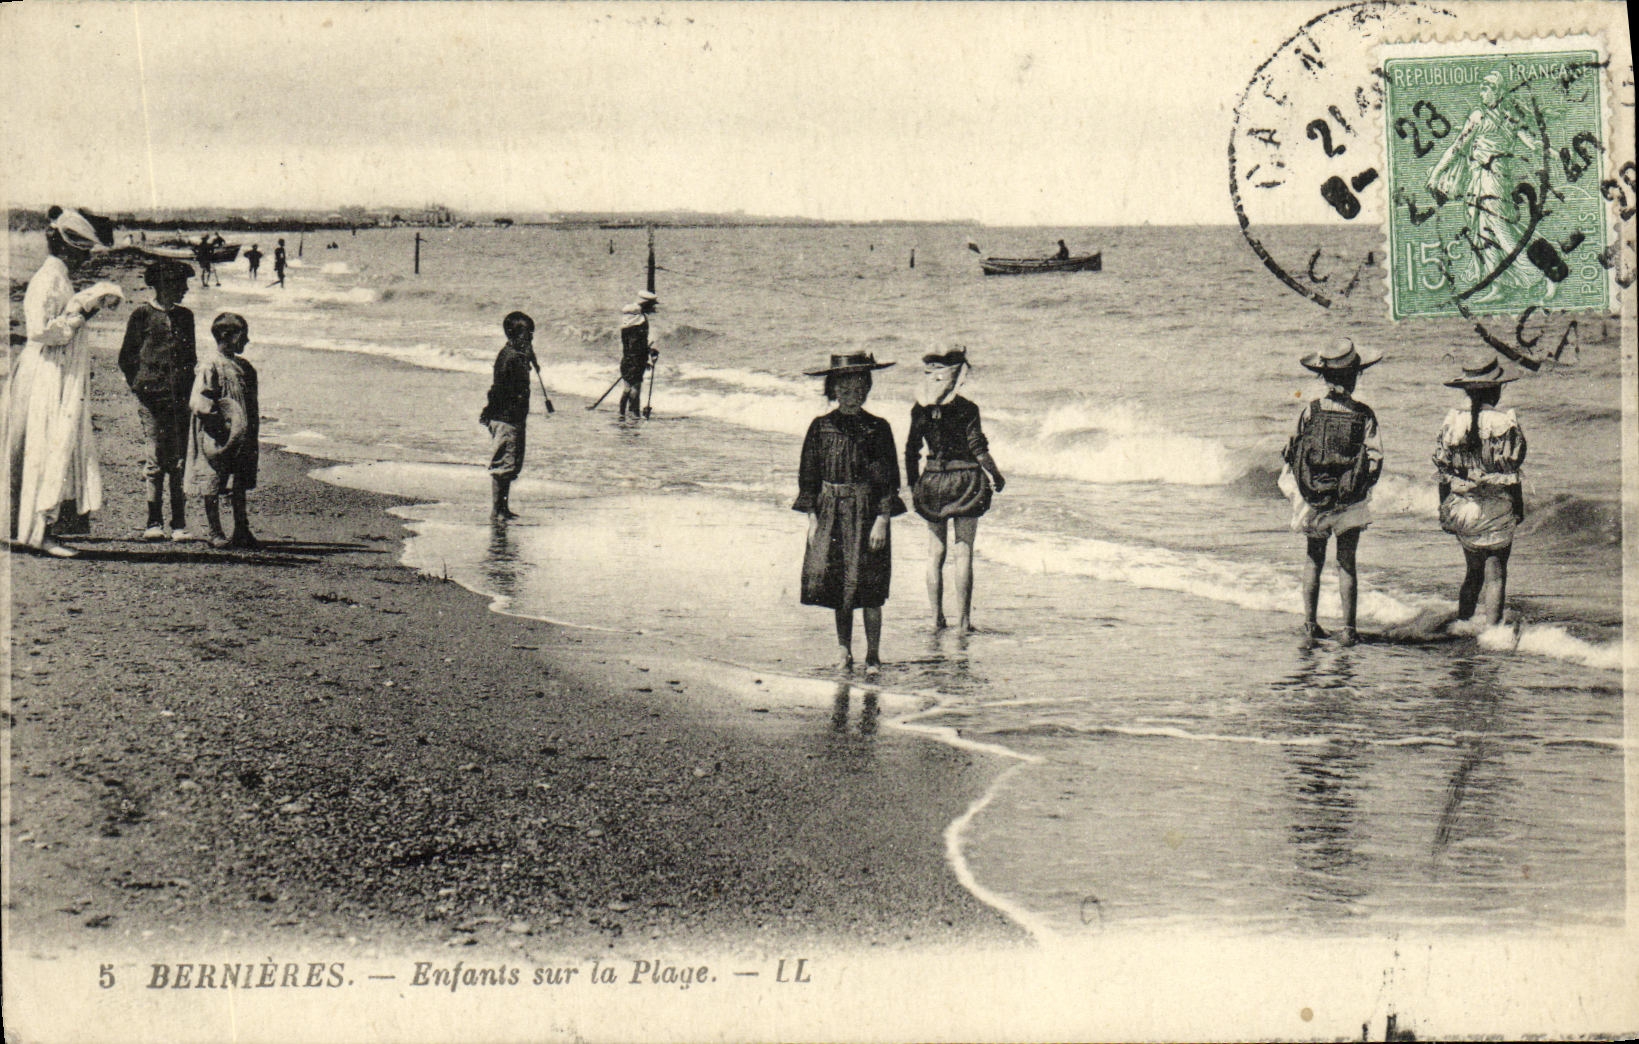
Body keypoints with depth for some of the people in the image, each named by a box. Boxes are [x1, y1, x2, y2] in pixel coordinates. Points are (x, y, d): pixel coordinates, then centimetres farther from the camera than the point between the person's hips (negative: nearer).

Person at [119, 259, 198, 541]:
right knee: (156, 460, -4)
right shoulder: (142, 315, 2)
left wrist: (187, 387, 12)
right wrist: (140, 386, -1)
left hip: (180, 400, 4)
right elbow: (126, 357, 6)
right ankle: (154, 522, 3)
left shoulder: (184, 316, 16)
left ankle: (178, 523, 3)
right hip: (152, 398, -4)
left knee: (179, 461, 1)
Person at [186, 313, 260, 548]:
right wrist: (221, 419, -19)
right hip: (216, 438, -7)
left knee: (239, 485, 11)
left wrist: (253, 439, 15)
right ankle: (215, 533, 10)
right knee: (212, 486, 2)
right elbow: (197, 404, -17)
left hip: (240, 438, 7)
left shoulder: (244, 368, 13)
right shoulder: (209, 366, -12)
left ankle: (242, 531, 18)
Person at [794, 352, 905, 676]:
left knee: (868, 587, -3)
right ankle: (843, 648, 16)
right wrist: (812, 518, 1)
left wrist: (881, 520, -8)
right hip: (831, 512, 2)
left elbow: (889, 479, -1)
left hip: (867, 512, -2)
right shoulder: (821, 427, 5)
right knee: (832, 578, 2)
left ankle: (873, 656, 5)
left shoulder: (878, 428, 1)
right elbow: (808, 475, 7)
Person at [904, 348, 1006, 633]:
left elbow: (911, 451, 3)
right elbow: (978, 448, -9)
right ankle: (964, 619, 2)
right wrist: (996, 476, 5)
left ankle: (937, 618, 10)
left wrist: (913, 486, 12)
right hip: (965, 480, -3)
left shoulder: (920, 410, -1)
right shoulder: (966, 410, -10)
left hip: (933, 481, 3)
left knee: (935, 553, 11)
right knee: (964, 551, 2)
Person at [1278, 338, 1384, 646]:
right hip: (1350, 503, -1)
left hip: (1313, 498, 1)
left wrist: (1294, 489, 11)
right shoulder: (1364, 415, -8)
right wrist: (1363, 485, 11)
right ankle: (1348, 629, 4)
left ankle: (1310, 622, 15)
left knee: (1314, 560, 15)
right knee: (1346, 563, 6)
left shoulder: (1310, 412, -6)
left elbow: (1292, 454, -2)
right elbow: (1375, 458, -6)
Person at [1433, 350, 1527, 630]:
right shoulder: (1505, 423, -12)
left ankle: (1462, 623, 19)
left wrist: (1444, 511, 13)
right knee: (1495, 573, 5)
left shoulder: (1452, 422, -2)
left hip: (1461, 509, 4)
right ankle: (1490, 628, 3)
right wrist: (1519, 510, 3)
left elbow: (1443, 472, 3)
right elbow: (1512, 475, -8)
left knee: (1473, 570, 19)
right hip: (1496, 509, -4)